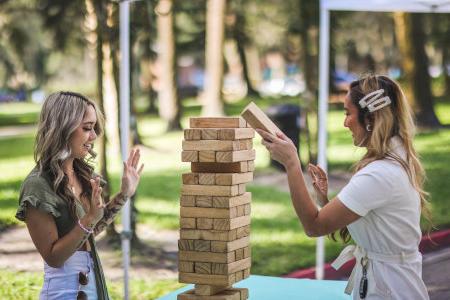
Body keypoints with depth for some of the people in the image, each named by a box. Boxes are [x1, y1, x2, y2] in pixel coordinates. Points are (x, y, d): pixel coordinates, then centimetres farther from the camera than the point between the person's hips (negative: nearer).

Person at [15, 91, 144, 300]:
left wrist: (124, 194, 6)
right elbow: (53, 257, -19)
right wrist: (89, 219, -28)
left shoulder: (81, 173, 2)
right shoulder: (38, 186, -20)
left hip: (93, 281, 7)